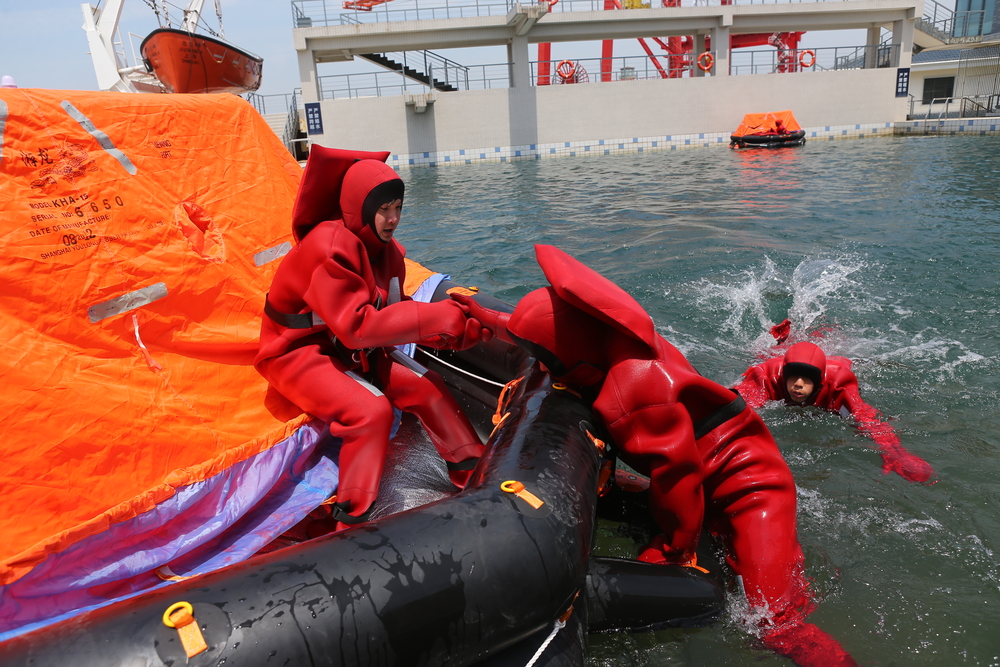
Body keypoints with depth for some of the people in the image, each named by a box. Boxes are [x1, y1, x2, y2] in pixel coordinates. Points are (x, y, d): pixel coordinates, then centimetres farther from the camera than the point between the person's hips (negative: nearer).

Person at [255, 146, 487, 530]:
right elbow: (356, 326, -33)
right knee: (371, 410, -29)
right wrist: (437, 316, -31)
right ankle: (353, 522, -15)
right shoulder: (330, 247, -26)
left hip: (348, 348, 8)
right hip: (297, 353, -8)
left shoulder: (385, 249, 0)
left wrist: (456, 329, -17)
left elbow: (391, 313, -1)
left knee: (427, 386, -4)